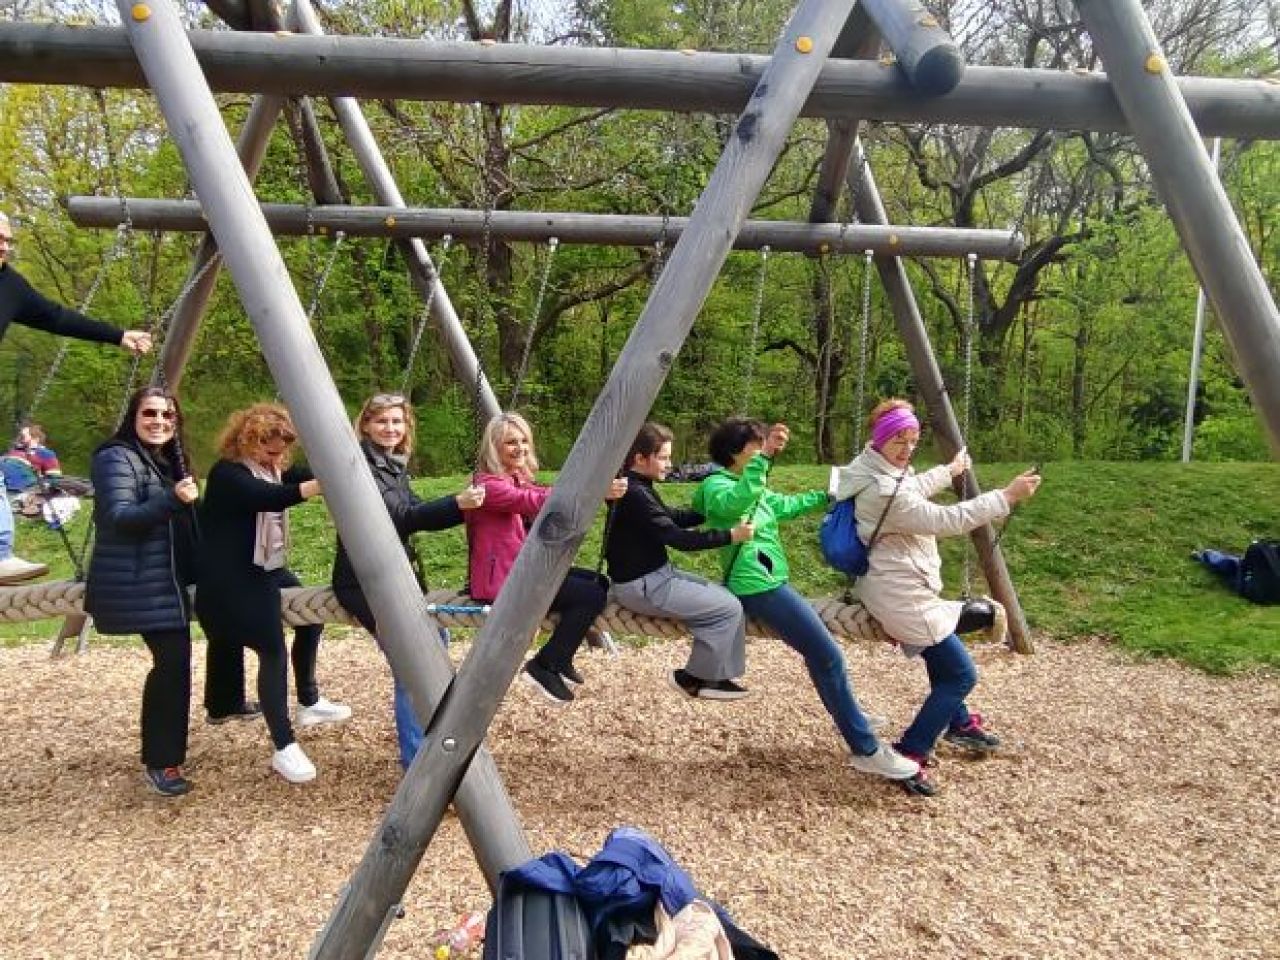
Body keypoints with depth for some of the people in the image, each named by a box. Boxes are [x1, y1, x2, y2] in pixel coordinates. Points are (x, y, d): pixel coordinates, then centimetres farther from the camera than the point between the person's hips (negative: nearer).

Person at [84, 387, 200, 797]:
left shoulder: (167, 459, 15)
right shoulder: (116, 457, -12)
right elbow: (118, 518, -25)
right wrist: (172, 499, -36)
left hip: (166, 580, 10)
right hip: (138, 584, -10)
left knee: (172, 660, 14)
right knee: (173, 659, -16)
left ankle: (163, 754, 29)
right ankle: (160, 762, -6)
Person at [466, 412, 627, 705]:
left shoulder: (518, 481, 15)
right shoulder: (489, 484, -17)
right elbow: (536, 501, -31)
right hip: (502, 581, -10)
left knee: (599, 582, 12)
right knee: (592, 597, -16)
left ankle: (560, 661, 22)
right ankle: (543, 667, -2)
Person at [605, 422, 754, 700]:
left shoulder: (637, 488, 9)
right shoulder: (635, 494, -23)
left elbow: (674, 517, 19)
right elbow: (678, 539, -24)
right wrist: (731, 536, -21)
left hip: (656, 575, 11)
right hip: (642, 586, -11)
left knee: (724, 595, 12)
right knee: (728, 608, -10)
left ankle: (717, 674, 16)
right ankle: (696, 678, 4)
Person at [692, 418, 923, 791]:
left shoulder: (755, 487, 17)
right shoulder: (716, 485, -12)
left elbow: (785, 505, 31)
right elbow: (737, 503, -35)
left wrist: (827, 496, 27)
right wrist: (763, 458, -45)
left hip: (773, 581, 11)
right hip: (757, 587, -11)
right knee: (828, 655, -12)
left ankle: (849, 715, 38)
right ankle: (867, 751, -6)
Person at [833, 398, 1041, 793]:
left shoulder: (883, 473, 6)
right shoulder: (882, 490, -26)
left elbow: (913, 491, 28)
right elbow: (946, 520, -25)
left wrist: (949, 471, 39)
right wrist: (1007, 496, -22)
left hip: (901, 592, 11)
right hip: (902, 599, -11)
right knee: (961, 674, -3)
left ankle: (958, 722, 50)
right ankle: (907, 756, 1)